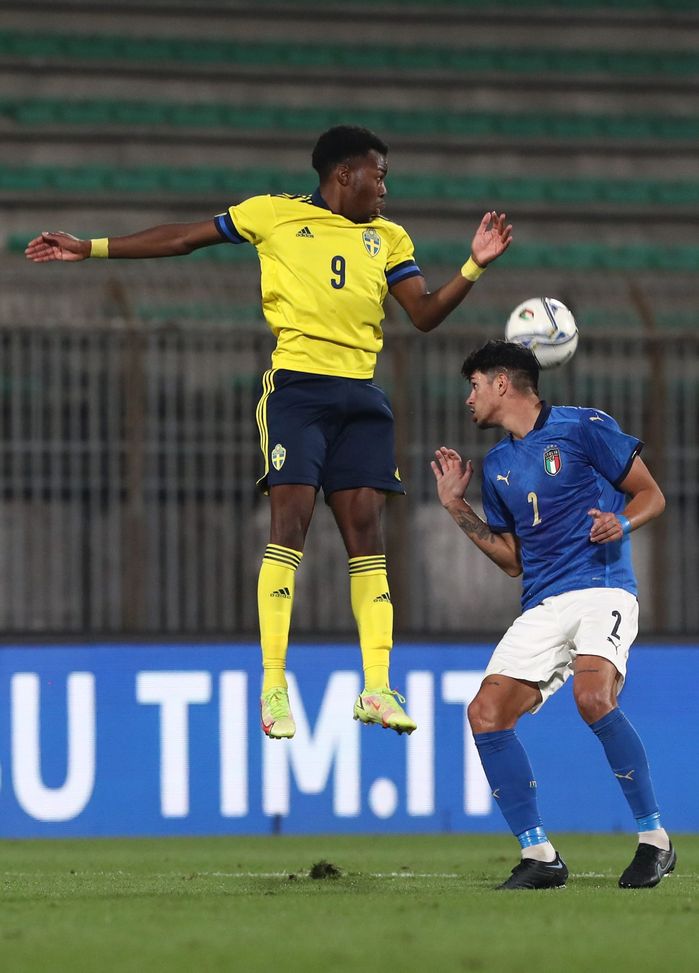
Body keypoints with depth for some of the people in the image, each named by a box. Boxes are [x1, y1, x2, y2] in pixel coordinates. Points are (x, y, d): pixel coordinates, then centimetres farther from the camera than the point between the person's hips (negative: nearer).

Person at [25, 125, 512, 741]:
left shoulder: (388, 238, 19)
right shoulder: (274, 215, 8)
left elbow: (425, 314, 14)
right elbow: (183, 238, 12)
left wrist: (474, 267, -1)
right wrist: (88, 248, 10)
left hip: (360, 396, 4)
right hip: (296, 388, -4)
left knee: (366, 529, -3)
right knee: (290, 521, -12)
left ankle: (377, 688, -3)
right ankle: (273, 686, -10)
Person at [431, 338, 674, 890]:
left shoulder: (585, 428, 1)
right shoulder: (497, 465, 19)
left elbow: (652, 496, 3)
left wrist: (621, 523, -18)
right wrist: (457, 507, 16)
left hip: (603, 589, -7)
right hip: (541, 606, 7)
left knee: (593, 696, -31)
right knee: (487, 715, -9)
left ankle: (655, 841, -19)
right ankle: (539, 858, -1)